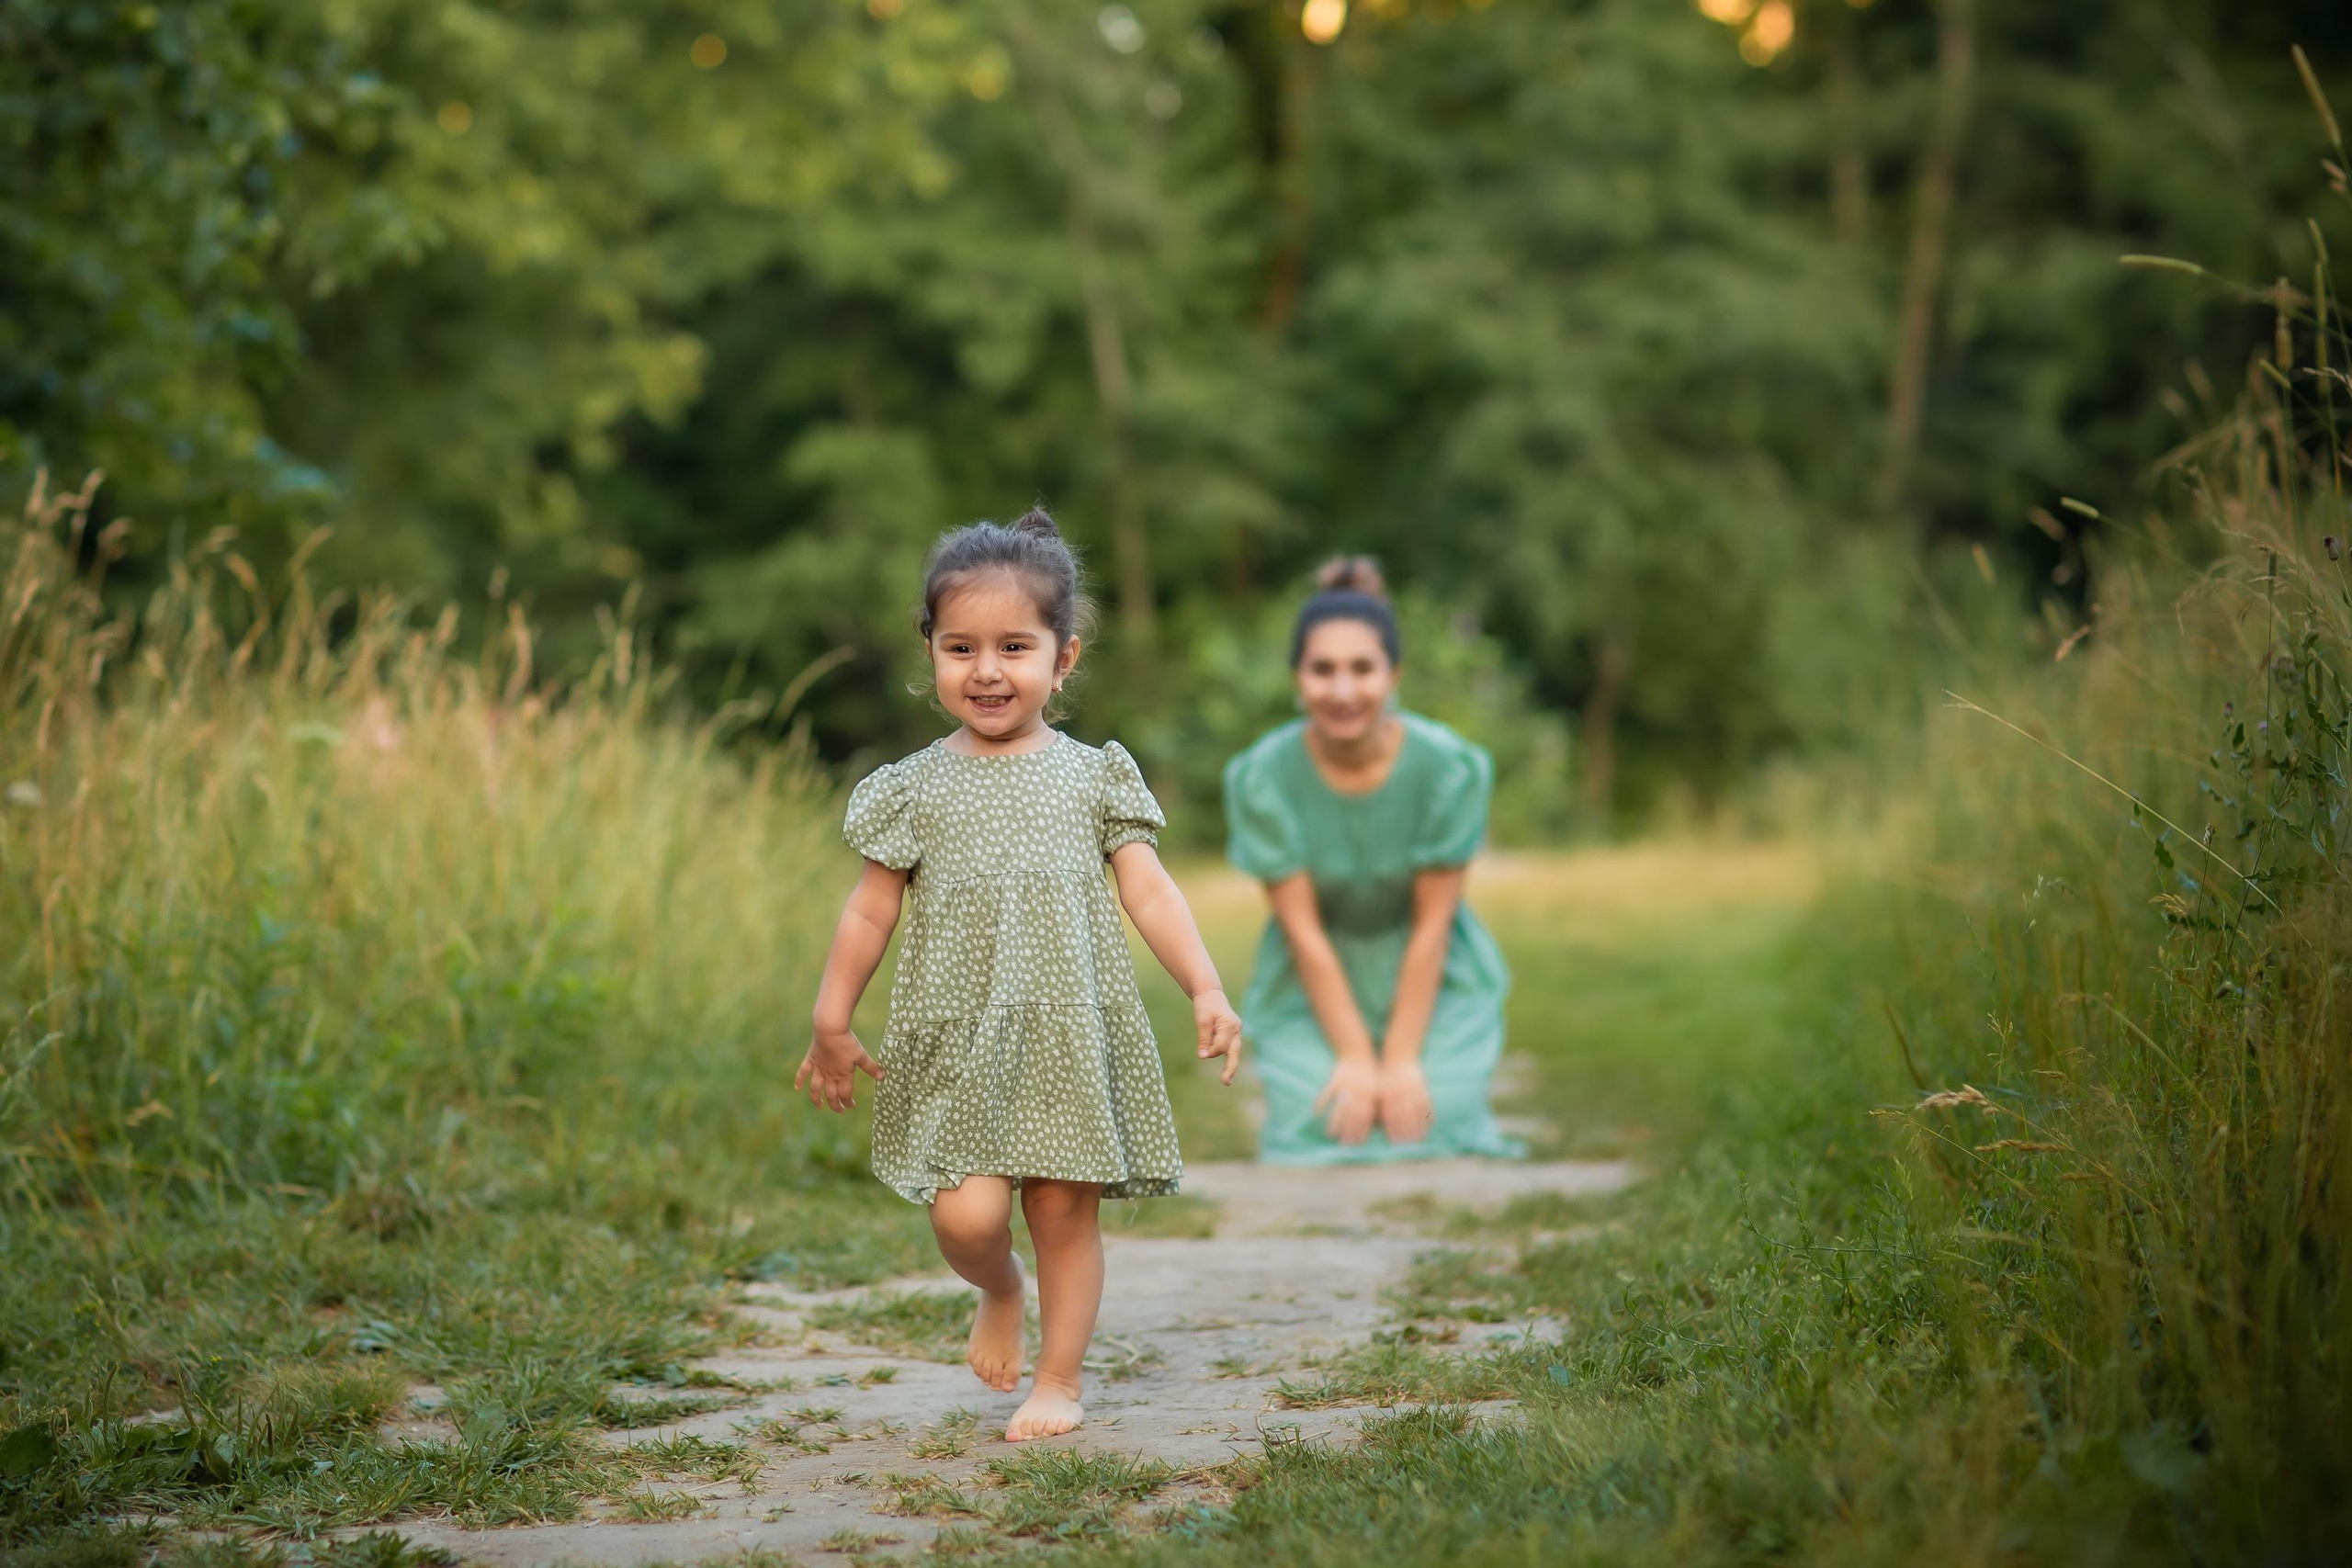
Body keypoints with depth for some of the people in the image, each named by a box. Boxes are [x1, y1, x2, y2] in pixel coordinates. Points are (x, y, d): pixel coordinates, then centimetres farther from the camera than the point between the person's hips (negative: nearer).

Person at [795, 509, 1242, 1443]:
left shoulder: (1093, 777, 5)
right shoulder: (914, 789, 4)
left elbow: (1149, 891, 1)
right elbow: (871, 912, 8)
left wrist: (1206, 991, -10)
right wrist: (831, 1026, 9)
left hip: (1072, 1034, 0)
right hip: (956, 1041, 0)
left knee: (1064, 1210, 2)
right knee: (965, 1214, -11)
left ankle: (1058, 1381, 19)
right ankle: (998, 1294, 24)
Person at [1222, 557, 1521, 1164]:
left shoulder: (1448, 767, -17)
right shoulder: (1262, 778, -16)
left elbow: (1432, 925, -13)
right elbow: (1303, 930, -13)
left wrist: (1402, 1061, -15)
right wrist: (1355, 1057, -15)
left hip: (1434, 982, 0)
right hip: (1315, 991, 0)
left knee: (1438, 1119, -18)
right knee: (1323, 1126, -20)